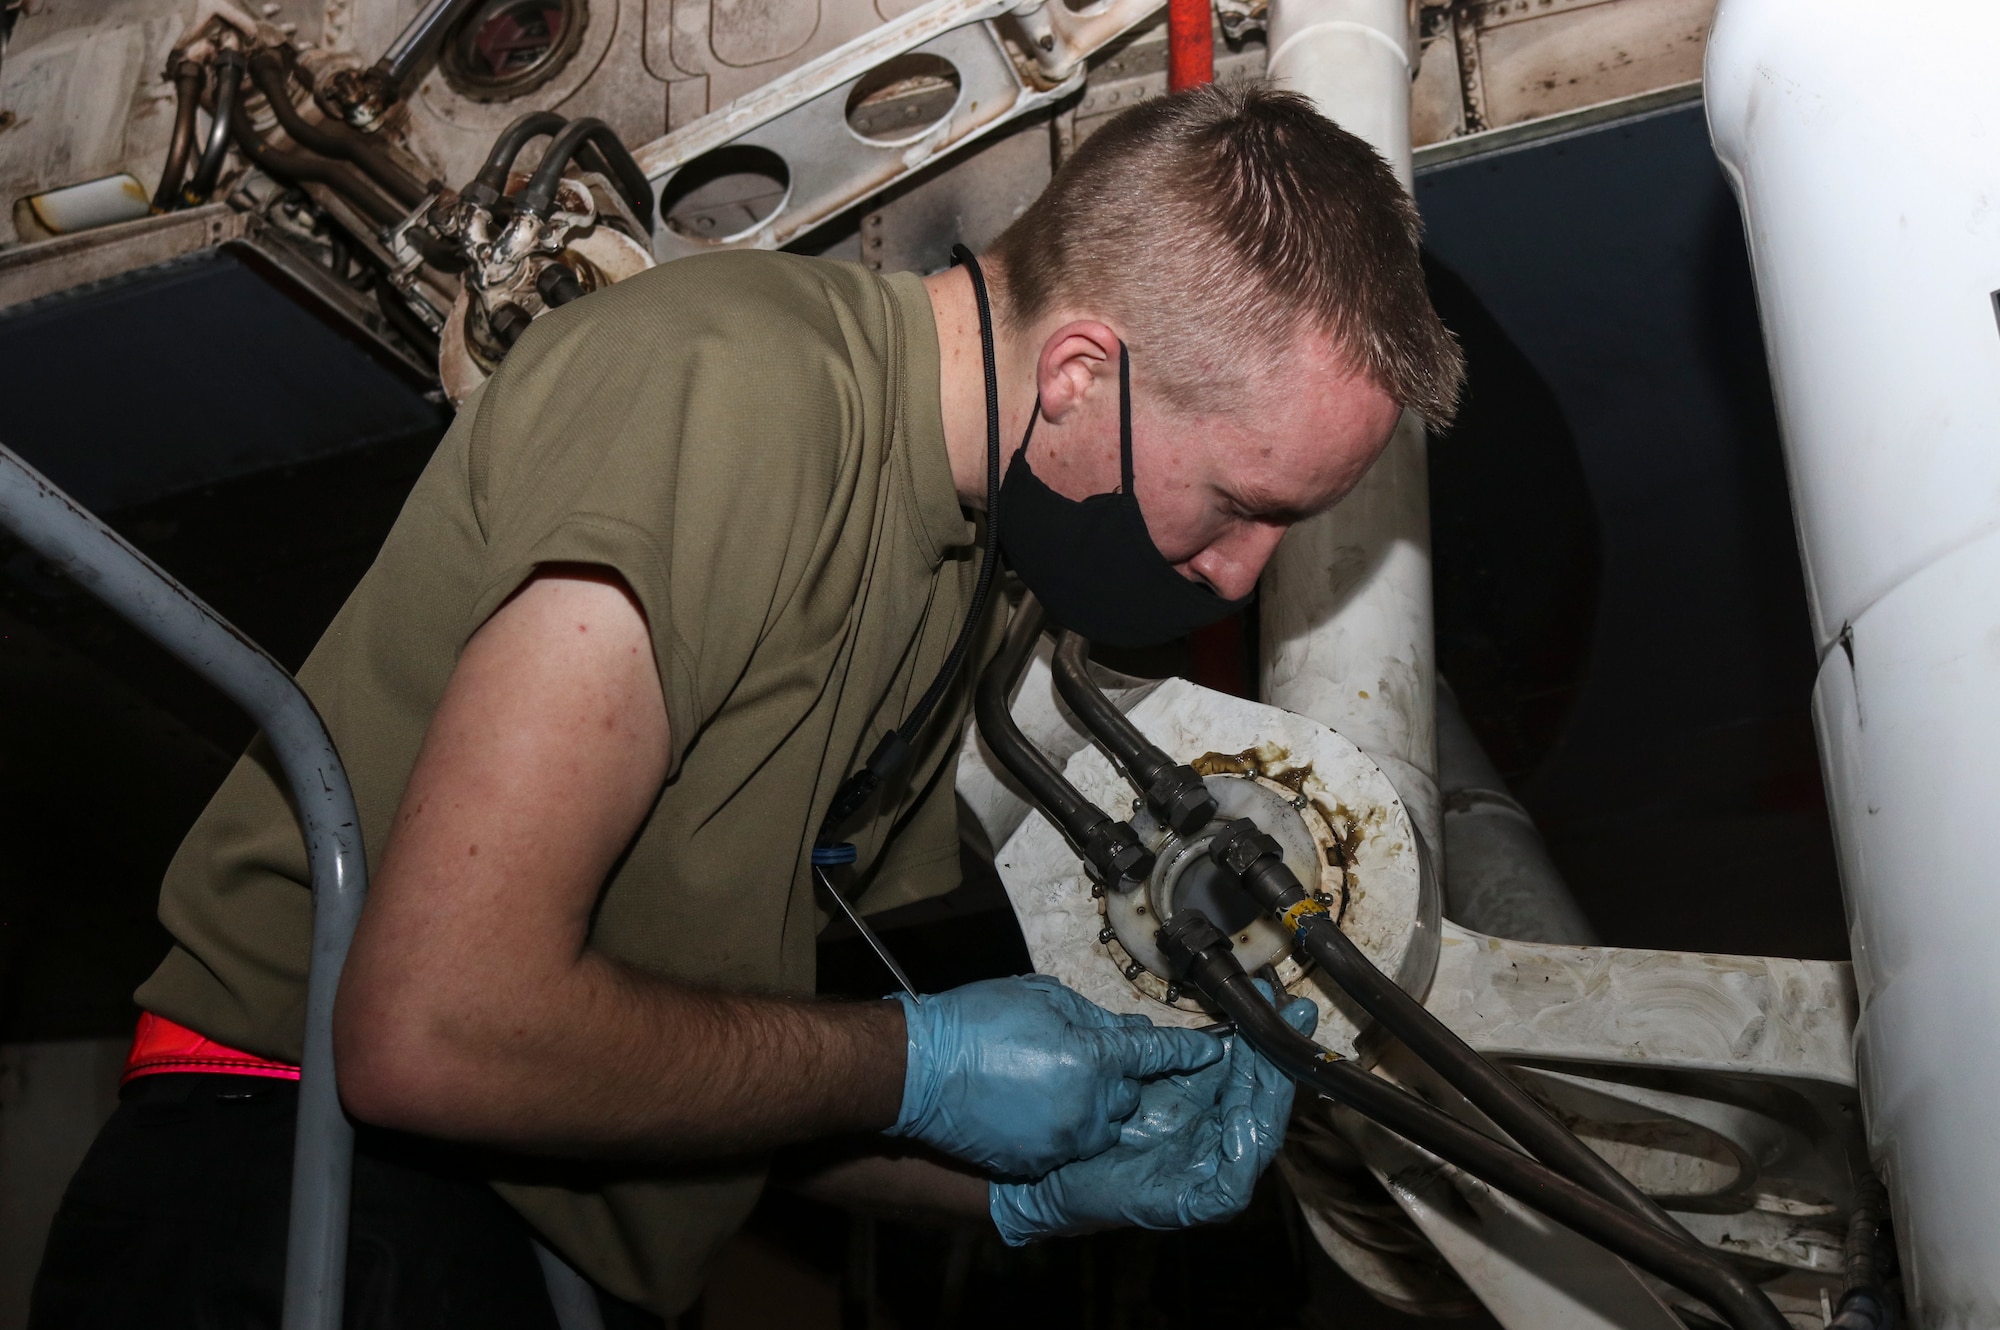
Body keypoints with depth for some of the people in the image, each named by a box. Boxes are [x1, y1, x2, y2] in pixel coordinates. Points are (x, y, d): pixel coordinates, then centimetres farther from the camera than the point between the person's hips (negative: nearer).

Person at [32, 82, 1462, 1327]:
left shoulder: (967, 569, 8)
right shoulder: (731, 385, -19)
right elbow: (437, 1031, -24)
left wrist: (1050, 1182, -1)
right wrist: (919, 1063, -14)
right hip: (309, 1186, -6)